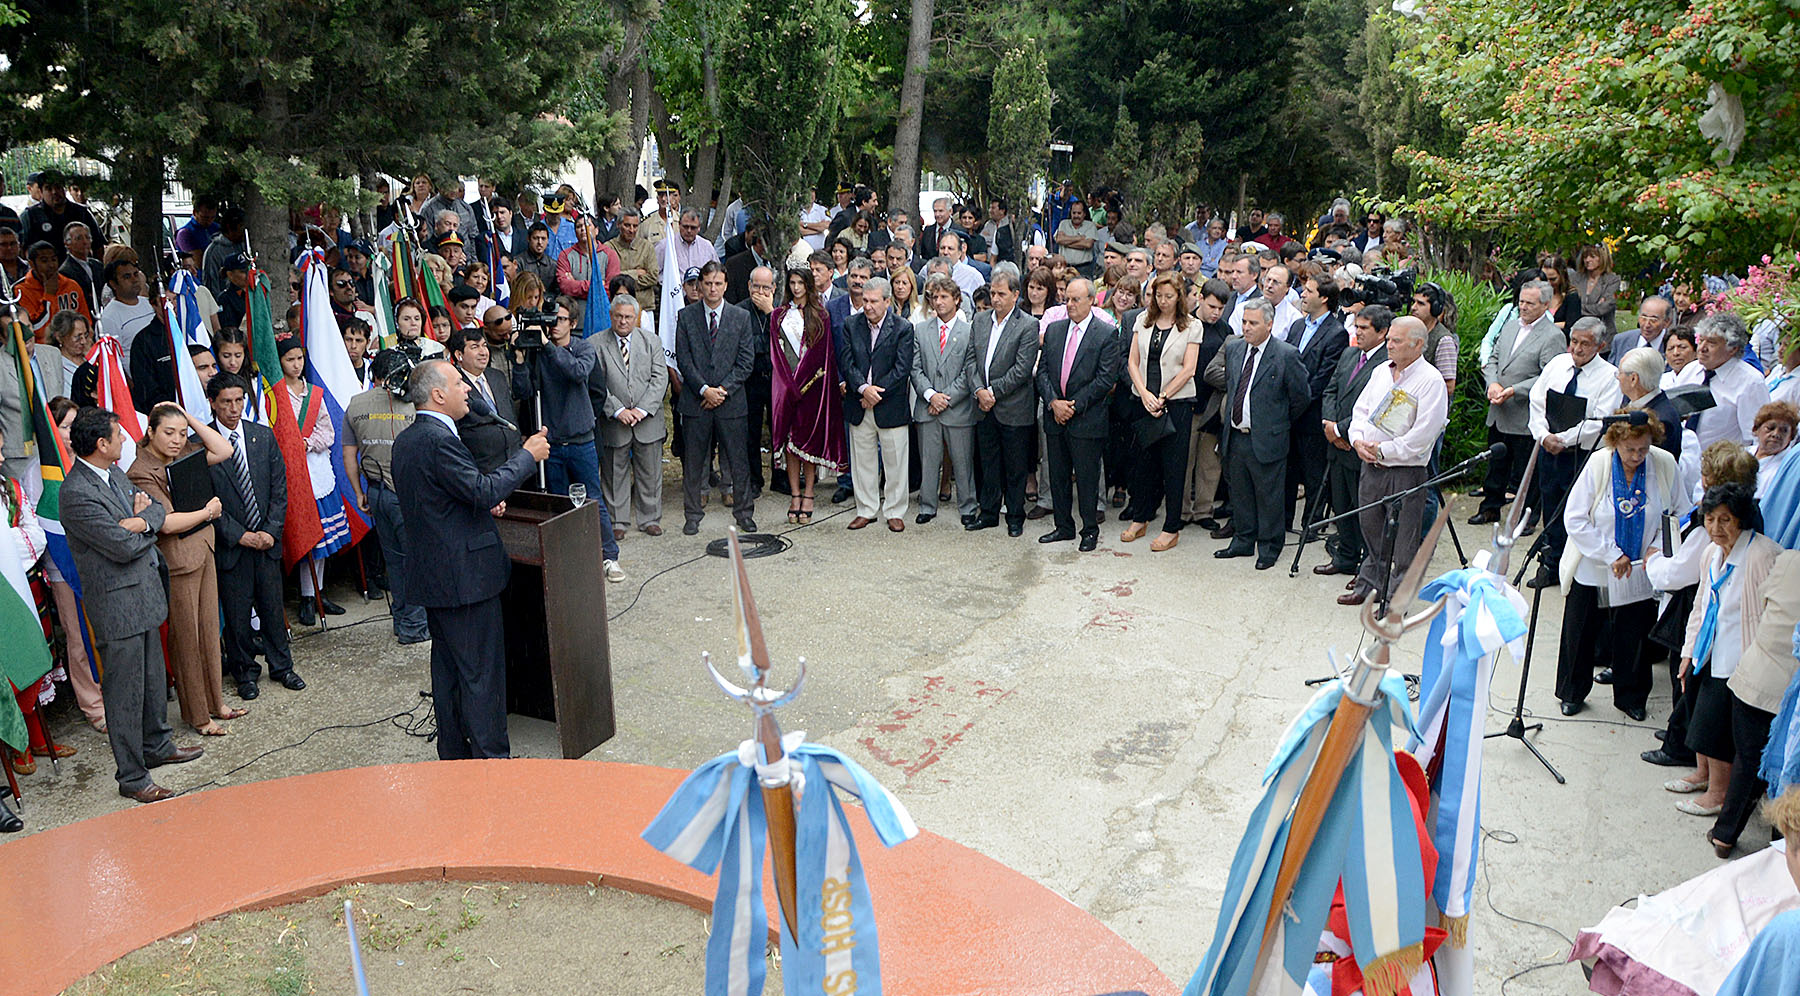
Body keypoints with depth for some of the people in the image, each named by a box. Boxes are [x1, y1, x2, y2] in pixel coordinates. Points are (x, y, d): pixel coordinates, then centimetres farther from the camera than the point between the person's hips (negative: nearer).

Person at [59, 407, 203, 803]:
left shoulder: (113, 474, 8)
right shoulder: (77, 495, -22)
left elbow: (158, 509, 11)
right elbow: (123, 547, -22)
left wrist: (142, 520, -12)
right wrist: (146, 525, -3)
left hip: (145, 592, 9)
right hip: (118, 605, -9)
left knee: (153, 678, 22)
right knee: (126, 692, 1)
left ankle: (157, 745, 40)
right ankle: (132, 778, 11)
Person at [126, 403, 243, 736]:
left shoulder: (183, 453, 6)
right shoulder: (142, 473, -17)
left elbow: (223, 450, 1)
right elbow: (167, 523, -23)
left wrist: (189, 418, -3)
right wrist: (208, 512, -9)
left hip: (203, 552, 8)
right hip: (176, 562, -8)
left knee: (209, 632, 16)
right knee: (186, 640, 4)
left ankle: (214, 702, 29)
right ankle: (197, 716, 16)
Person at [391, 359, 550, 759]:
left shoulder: (406, 440, 11)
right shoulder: (439, 440, -21)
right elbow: (484, 490, -25)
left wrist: (484, 502, 9)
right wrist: (527, 455, -15)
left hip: (432, 574, 10)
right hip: (465, 576, -10)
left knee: (448, 665, 18)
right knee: (482, 670, -1)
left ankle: (452, 752, 28)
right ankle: (491, 757, 7)